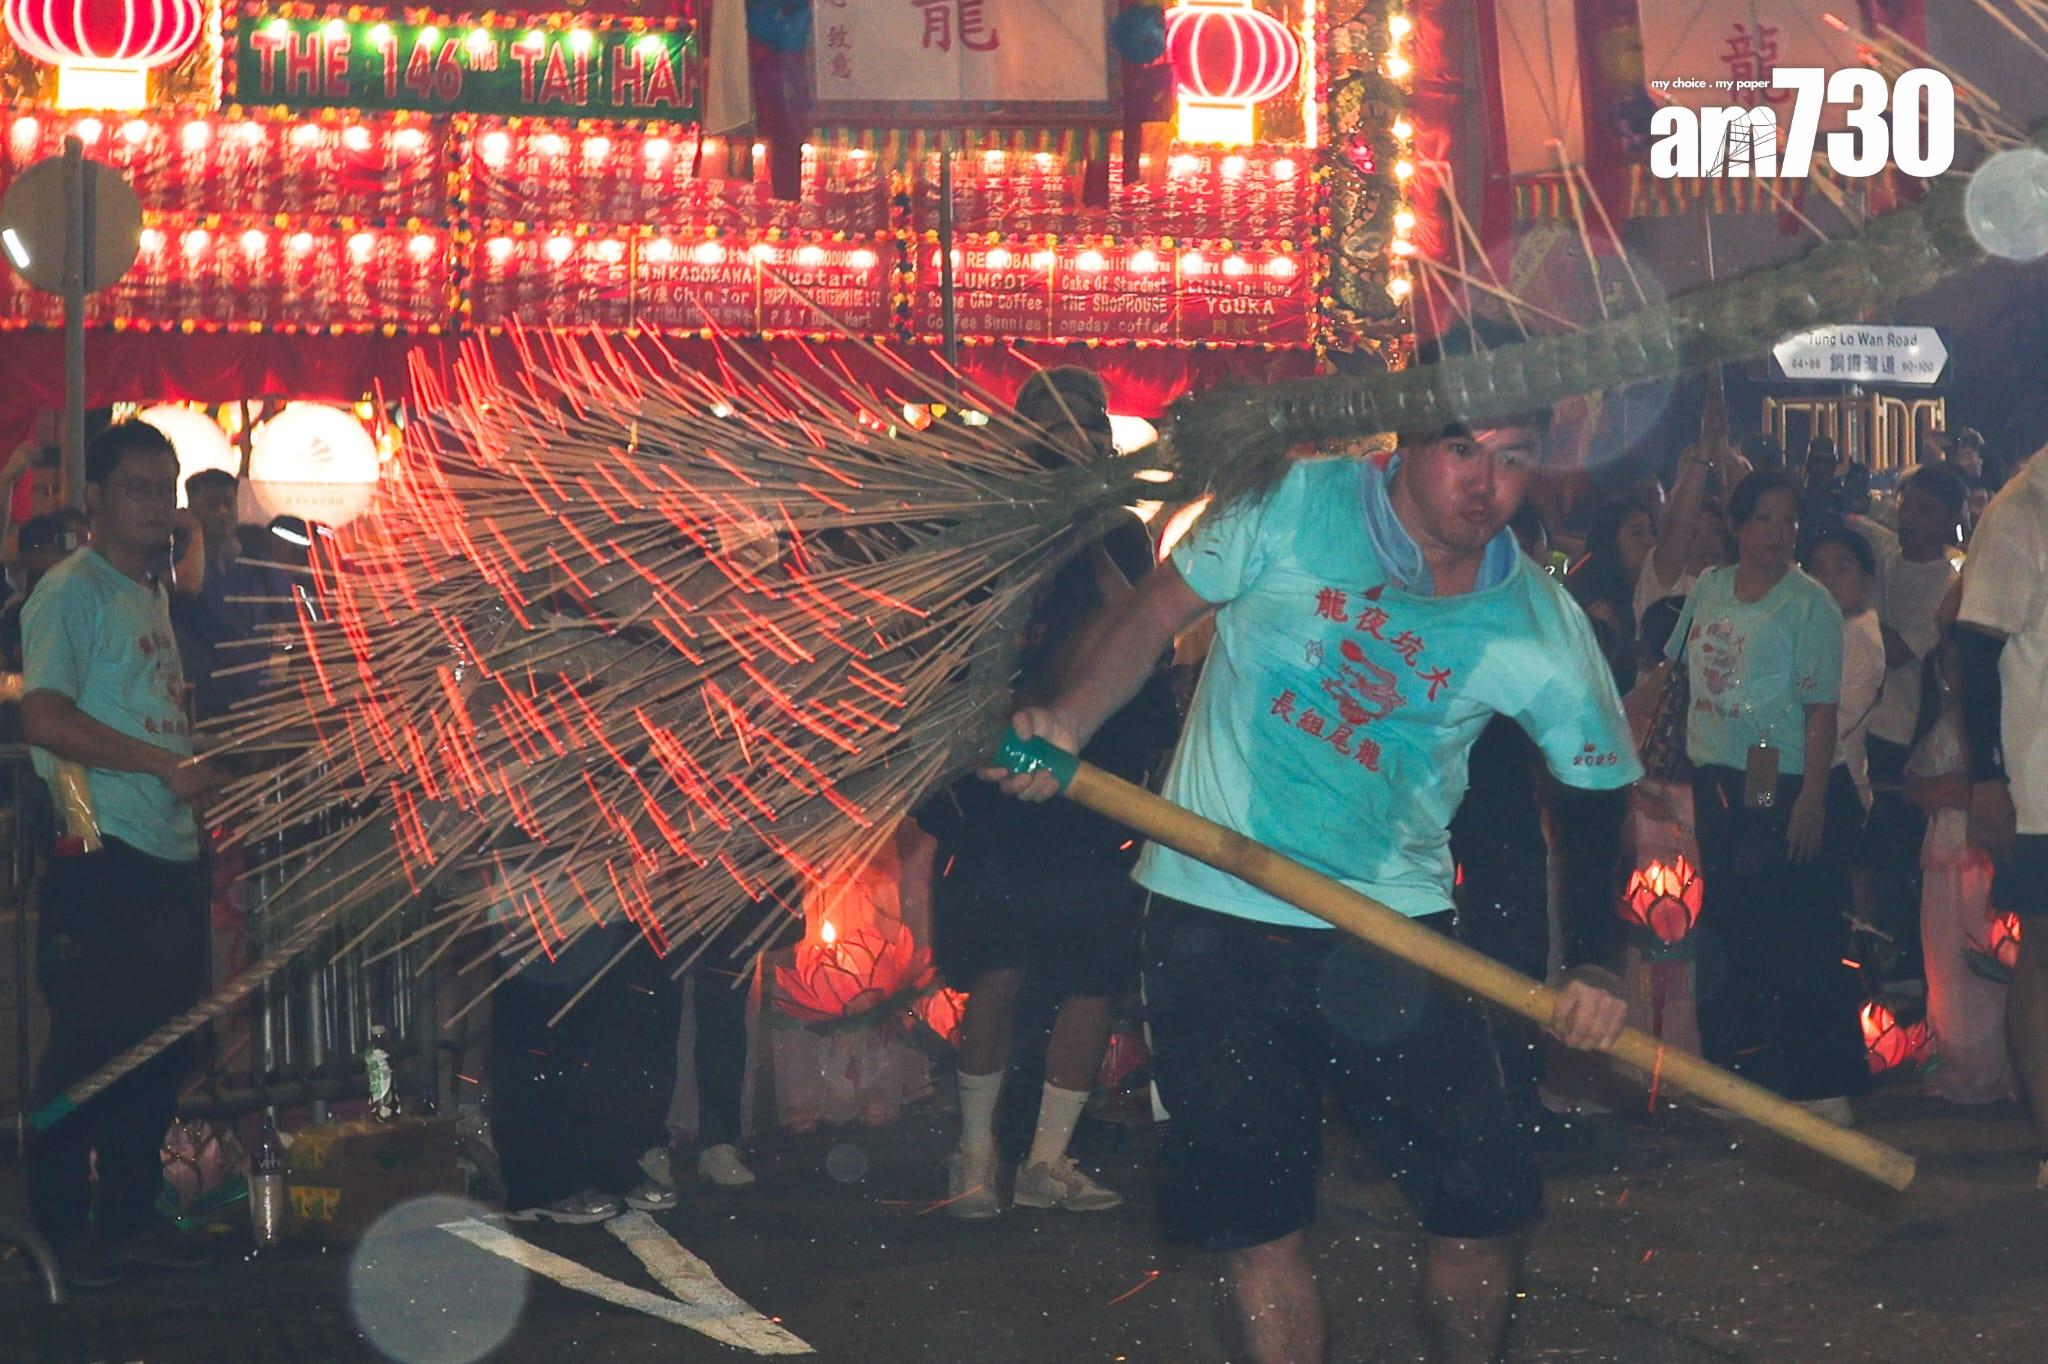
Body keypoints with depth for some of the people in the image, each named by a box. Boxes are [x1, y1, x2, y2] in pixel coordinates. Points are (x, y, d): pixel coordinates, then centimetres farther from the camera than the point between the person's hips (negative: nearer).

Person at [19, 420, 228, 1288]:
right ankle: (62, 1231, 3)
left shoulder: (150, 598, 20)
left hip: (170, 857, 9)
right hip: (103, 859, -9)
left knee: (161, 1043, 11)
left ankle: (131, 1216, 20)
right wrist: (167, 765, -21)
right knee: (89, 1045, -4)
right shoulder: (71, 592, -8)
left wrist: (200, 792, 12)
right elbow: (45, 718, -19)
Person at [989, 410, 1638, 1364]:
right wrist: (1066, 724, -16)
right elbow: (1158, 611, -1)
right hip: (1213, 918, -1)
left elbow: (1605, 796, -1)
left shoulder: (1541, 628, -6)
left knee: (1487, 1207, -1)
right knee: (1255, 1228, 3)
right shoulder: (1296, 506, -9)